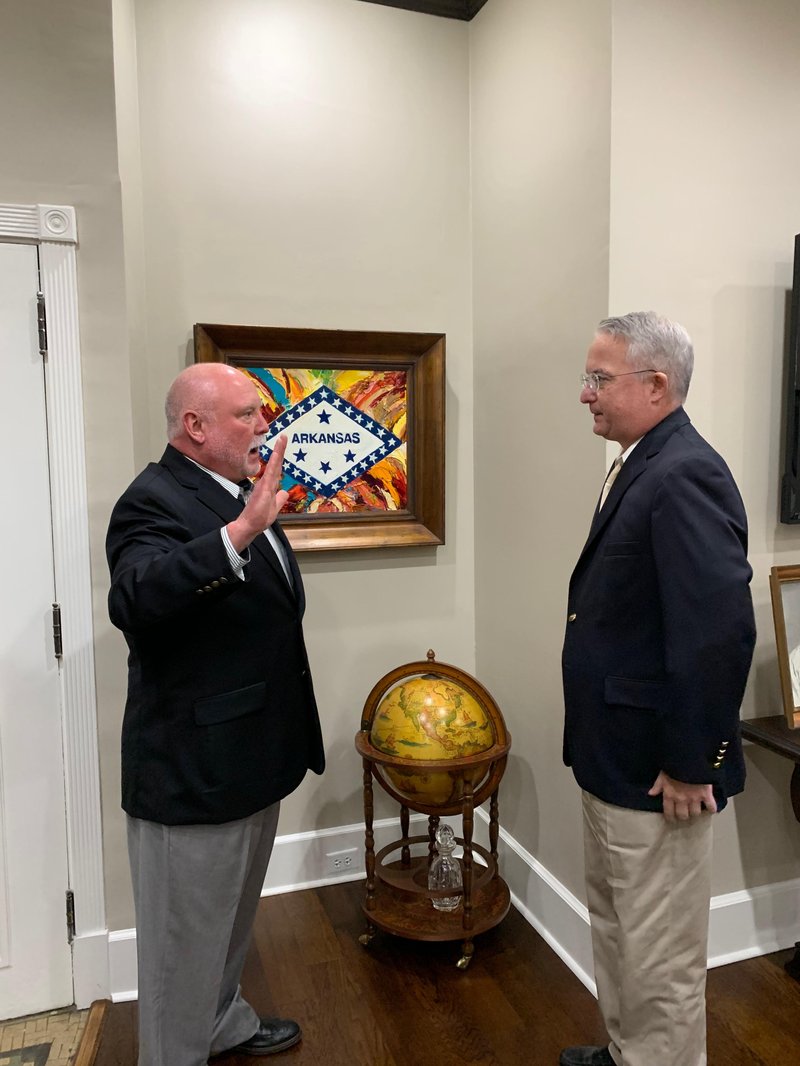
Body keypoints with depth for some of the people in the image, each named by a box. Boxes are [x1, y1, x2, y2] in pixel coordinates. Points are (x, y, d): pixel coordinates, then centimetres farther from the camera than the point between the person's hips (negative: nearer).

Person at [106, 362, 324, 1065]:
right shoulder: (154, 501, -20)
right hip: (192, 770, -9)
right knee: (186, 935, 12)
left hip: (253, 761, 10)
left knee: (233, 915, 28)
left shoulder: (238, 497, 9)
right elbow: (134, 600, -41)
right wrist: (241, 532, -47)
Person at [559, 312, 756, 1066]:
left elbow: (720, 631, -27)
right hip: (616, 757, 10)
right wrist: (597, 749, 15)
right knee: (615, 930, 26)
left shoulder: (683, 475, -21)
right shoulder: (640, 467, 8)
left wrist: (690, 765, -19)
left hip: (656, 770, -10)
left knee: (660, 954, 11)